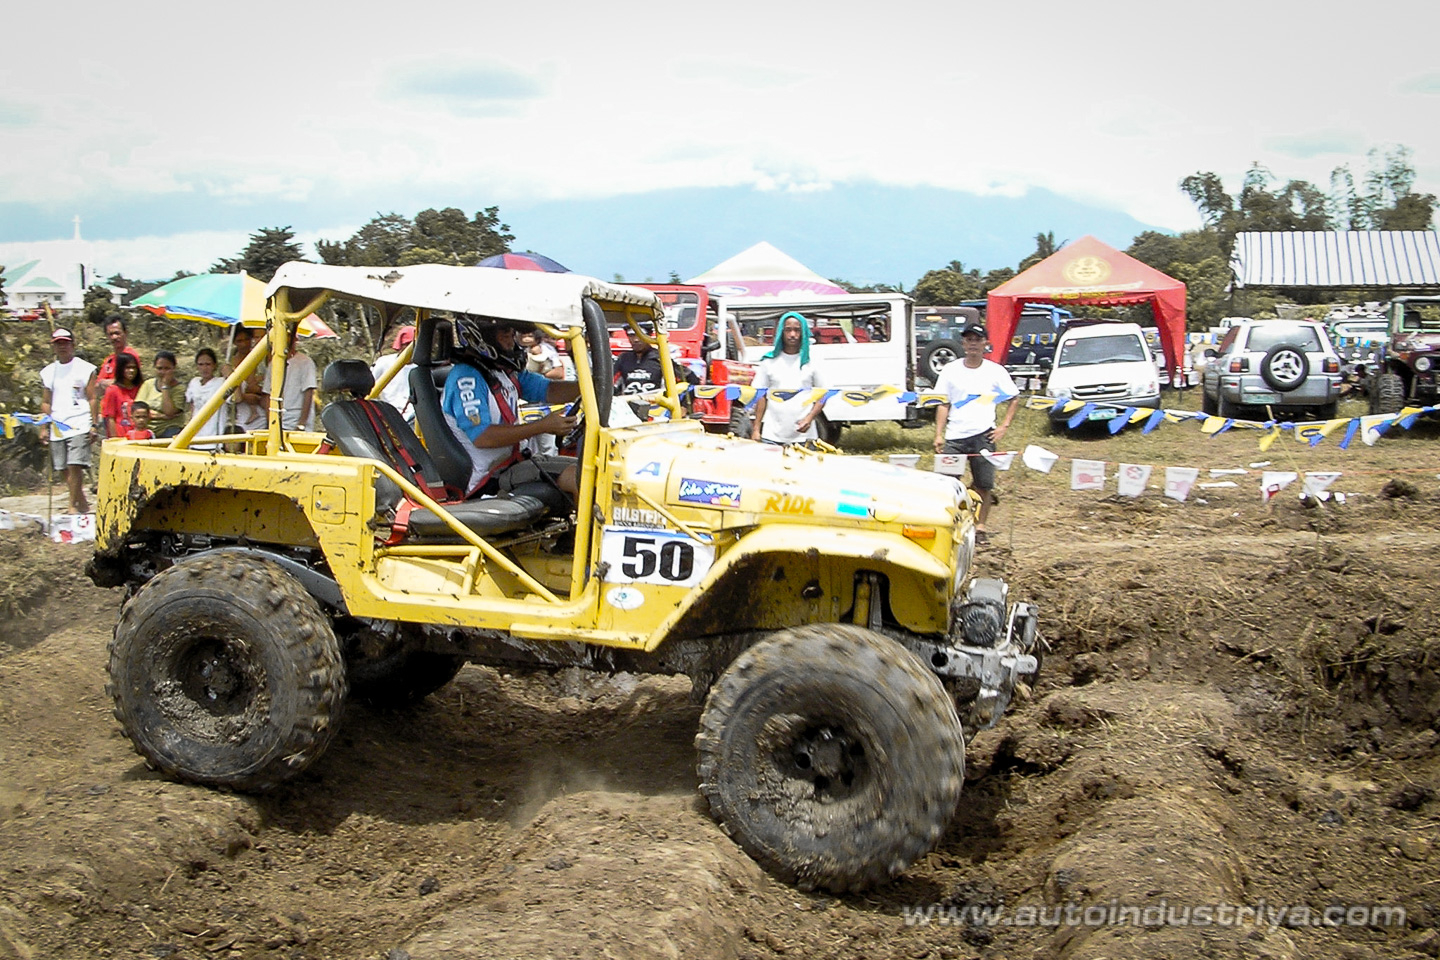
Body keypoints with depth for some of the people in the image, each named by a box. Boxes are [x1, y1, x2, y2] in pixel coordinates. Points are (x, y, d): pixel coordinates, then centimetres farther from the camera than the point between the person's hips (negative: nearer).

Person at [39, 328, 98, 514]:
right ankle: (83, 504, 16)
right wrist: (44, 427, 10)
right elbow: (45, 403, 18)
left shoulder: (85, 368, 3)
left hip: (79, 426, -5)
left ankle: (73, 505, -12)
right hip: (57, 428, 5)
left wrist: (93, 424, -8)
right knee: (66, 469, 5)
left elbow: (93, 399, 0)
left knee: (74, 465, -15)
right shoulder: (48, 372, 15)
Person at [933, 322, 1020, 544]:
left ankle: (980, 526, 16)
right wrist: (938, 435, -1)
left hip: (983, 435, 0)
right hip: (954, 436, 0)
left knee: (984, 485, 3)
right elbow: (943, 404, 7)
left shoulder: (995, 371, 4)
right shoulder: (950, 370, 5)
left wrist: (1004, 426, 4)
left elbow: (1014, 398, 14)